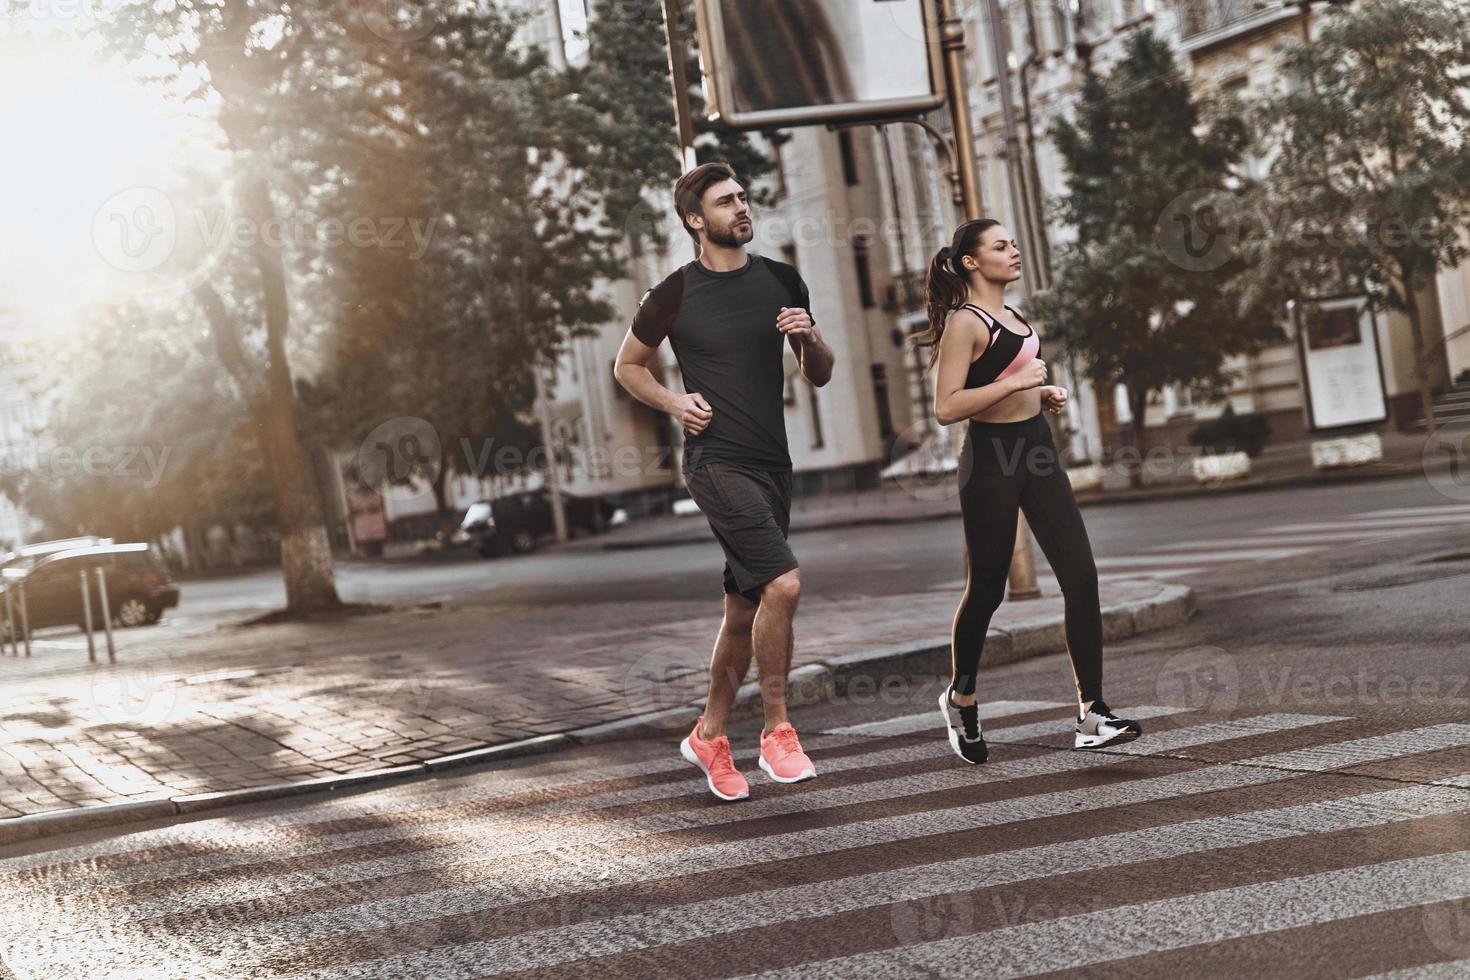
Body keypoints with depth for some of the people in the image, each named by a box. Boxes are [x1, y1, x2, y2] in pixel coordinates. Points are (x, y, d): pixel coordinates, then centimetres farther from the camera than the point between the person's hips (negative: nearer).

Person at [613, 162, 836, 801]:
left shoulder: (781, 282, 10)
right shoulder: (675, 294, -3)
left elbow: (820, 377, 16)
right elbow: (627, 366, 10)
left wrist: (810, 338, -6)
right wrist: (674, 403, -7)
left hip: (771, 465, 6)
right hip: (716, 461, -6)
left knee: (745, 612, 11)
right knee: (783, 583, -21)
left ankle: (709, 735, 27)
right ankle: (777, 730, -7)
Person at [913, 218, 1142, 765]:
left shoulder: (1009, 315, 16)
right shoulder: (964, 322, -12)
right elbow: (947, 407, -21)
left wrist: (1043, 394, 13)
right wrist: (1016, 382, -22)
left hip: (1036, 452, 8)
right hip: (991, 459, -8)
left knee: (1081, 577, -4)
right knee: (986, 590, 4)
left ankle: (1092, 717, -5)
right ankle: (961, 699, 28)